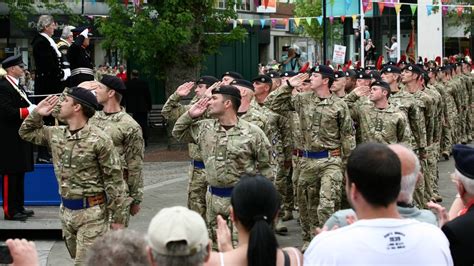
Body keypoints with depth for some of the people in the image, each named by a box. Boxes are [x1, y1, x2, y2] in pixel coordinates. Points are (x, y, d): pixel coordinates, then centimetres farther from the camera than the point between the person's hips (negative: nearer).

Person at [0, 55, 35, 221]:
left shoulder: (18, 86, 17)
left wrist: (35, 109, -2)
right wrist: (30, 110, -20)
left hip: (20, 138, 9)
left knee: (19, 173, 12)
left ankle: (18, 207, 19)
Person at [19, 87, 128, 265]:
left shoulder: (99, 140, -16)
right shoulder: (56, 134, 6)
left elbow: (114, 181, -13)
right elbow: (26, 132, 23)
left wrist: (117, 219, -13)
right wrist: (37, 113, 4)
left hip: (91, 212, -7)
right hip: (66, 210, 7)